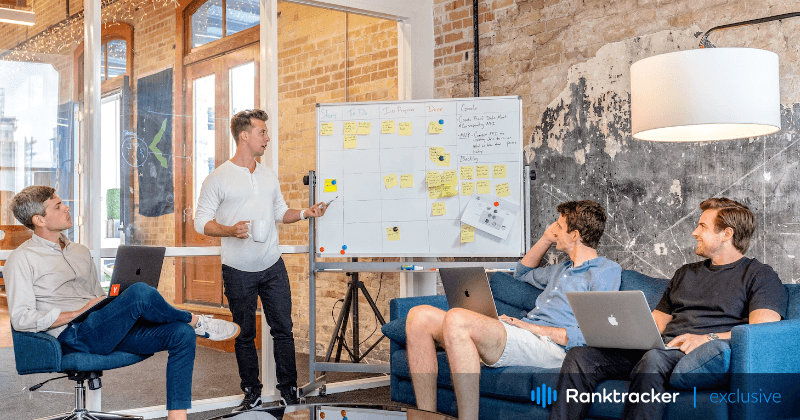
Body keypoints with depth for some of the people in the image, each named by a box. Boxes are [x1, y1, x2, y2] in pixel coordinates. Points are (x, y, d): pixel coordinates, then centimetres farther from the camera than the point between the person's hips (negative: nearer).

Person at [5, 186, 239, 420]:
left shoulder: (80, 252, 25)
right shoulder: (22, 259, 2)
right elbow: (21, 319, -8)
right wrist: (78, 313, -12)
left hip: (110, 333, 8)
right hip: (73, 336, -7)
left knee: (182, 334, -16)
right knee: (140, 293, -31)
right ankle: (196, 322, -4)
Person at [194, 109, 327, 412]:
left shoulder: (269, 176, 10)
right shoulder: (218, 179, -6)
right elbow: (201, 221, -6)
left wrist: (305, 213, 2)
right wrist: (231, 231, -23)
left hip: (273, 267, 4)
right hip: (238, 272, -4)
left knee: (283, 328, 5)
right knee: (245, 335, 8)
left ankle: (289, 390, 17)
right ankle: (251, 393, 21)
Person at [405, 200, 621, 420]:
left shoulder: (606, 271, 2)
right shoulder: (562, 269, 30)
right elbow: (522, 274, 50)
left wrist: (535, 328, -11)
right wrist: (546, 238, 35)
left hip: (548, 344, -9)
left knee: (456, 319, -34)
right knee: (420, 316, -9)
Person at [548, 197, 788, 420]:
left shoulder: (759, 275, 9)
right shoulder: (685, 274, 31)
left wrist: (709, 338, -22)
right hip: (661, 347, 7)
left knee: (654, 358, -41)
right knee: (580, 356, -16)